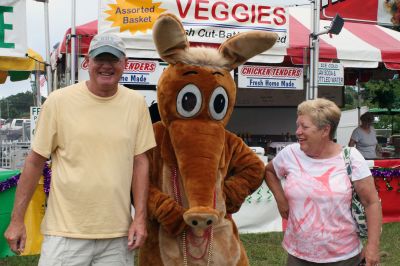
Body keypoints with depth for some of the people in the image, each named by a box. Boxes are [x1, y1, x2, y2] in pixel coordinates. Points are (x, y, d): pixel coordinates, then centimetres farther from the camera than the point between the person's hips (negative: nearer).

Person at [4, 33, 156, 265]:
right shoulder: (59, 101, -6)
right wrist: (17, 219, 1)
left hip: (118, 233, 2)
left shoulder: (136, 103, 1)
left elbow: (140, 161, 5)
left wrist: (140, 217, 0)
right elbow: (36, 161, 0)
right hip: (66, 232, -2)